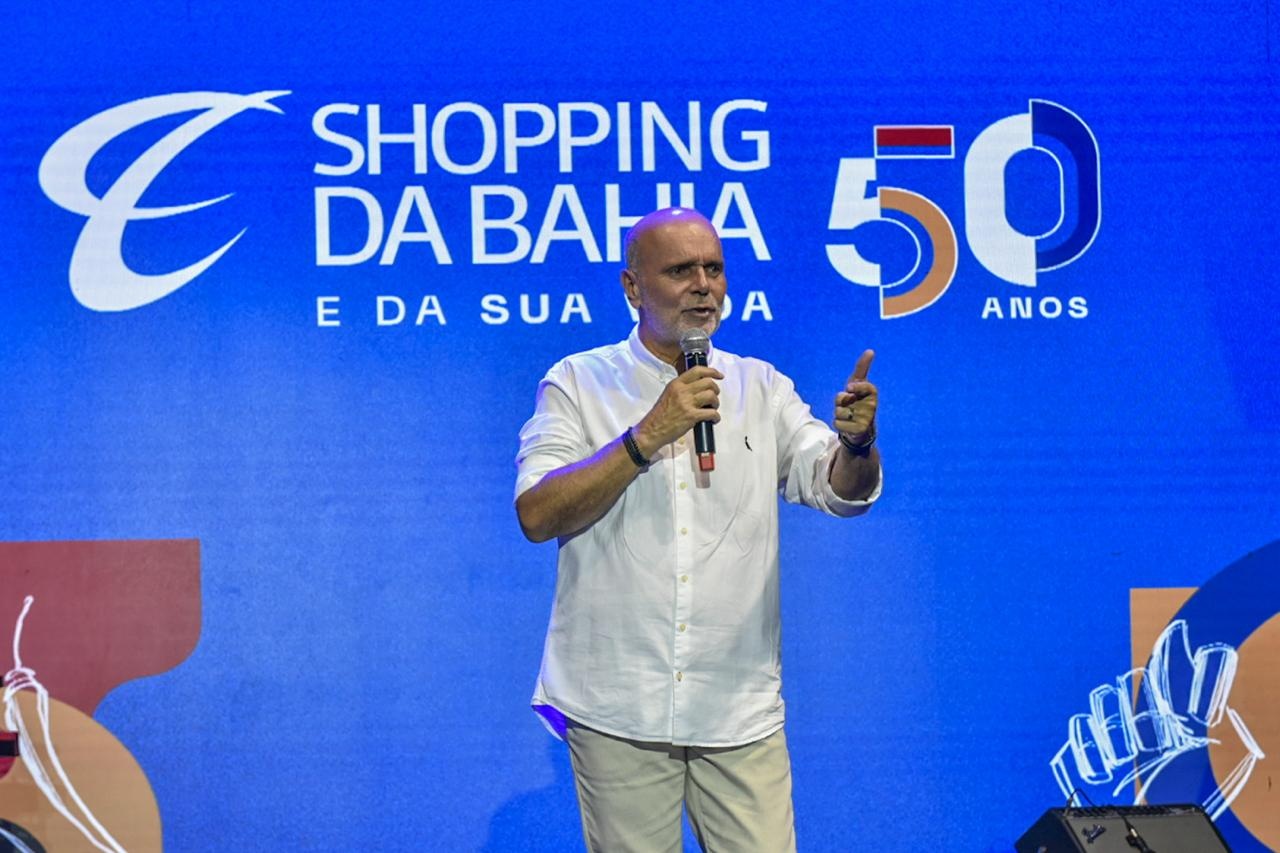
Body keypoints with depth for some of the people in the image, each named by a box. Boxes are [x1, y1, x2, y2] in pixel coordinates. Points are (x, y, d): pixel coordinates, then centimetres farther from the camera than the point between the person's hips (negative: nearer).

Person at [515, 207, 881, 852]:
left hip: (741, 709, 2)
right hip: (618, 710, -2)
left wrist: (857, 443, -22)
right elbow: (536, 515, -9)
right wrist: (647, 436, -17)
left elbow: (844, 492, 0)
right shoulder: (578, 383, 3)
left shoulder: (762, 388, 10)